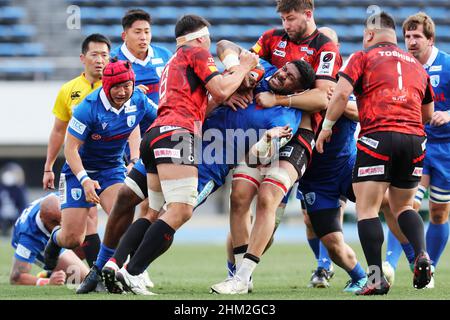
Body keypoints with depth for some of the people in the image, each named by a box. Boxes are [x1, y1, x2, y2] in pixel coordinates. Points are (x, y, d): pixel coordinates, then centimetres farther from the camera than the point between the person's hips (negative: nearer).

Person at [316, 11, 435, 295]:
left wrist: (327, 126, 7)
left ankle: (376, 277, -13)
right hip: (414, 138, 5)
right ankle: (422, 254, -3)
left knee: (367, 209, -2)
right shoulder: (416, 65, 21)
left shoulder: (363, 58, 7)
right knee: (403, 206, 21)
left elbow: (341, 93, -5)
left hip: (377, 136, -5)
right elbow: (428, 114, 27)